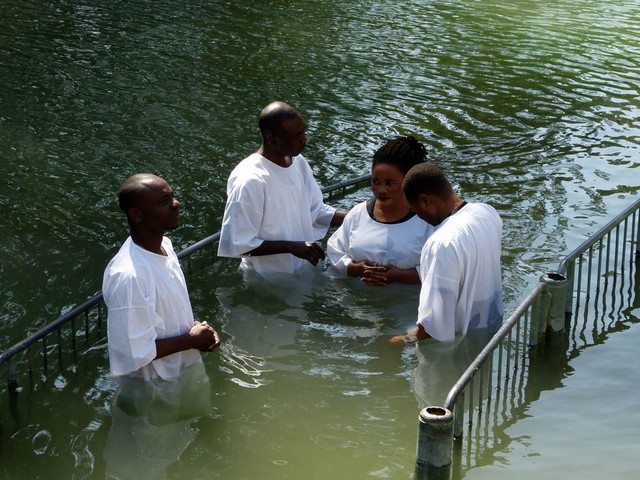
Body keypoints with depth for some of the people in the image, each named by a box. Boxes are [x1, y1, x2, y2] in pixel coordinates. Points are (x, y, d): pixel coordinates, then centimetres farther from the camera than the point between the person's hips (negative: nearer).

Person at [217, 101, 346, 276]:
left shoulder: (298, 162, -3)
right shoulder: (249, 181, -27)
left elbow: (315, 211, 9)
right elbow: (239, 245, -24)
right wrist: (292, 246, -28)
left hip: (305, 270, 7)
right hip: (266, 282, -7)